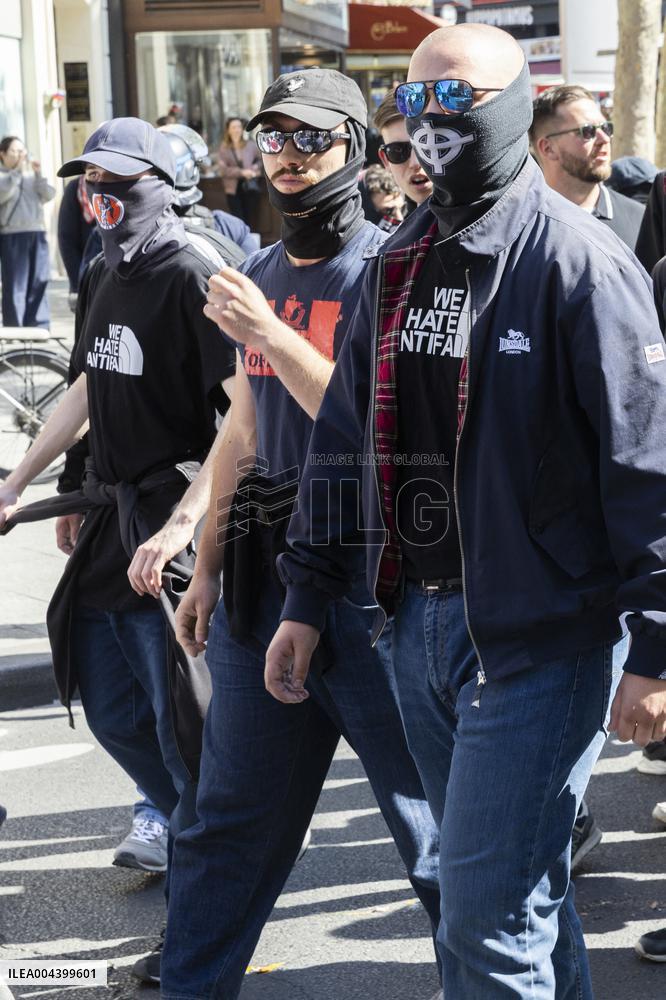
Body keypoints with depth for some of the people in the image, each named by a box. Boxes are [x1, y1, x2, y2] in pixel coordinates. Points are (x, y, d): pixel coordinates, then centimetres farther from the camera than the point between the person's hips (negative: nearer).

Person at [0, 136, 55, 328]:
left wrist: (39, 174, -6)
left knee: (38, 282, 3)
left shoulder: (31, 174, 16)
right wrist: (17, 171, -17)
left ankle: (39, 325, 8)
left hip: (37, 233, 4)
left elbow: (49, 195, 6)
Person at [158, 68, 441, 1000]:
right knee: (232, 811, 15)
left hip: (372, 576, -7)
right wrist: (207, 565, 19)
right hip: (264, 573, 7)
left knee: (433, 810, 2)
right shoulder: (260, 275, 12)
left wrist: (270, 334, -21)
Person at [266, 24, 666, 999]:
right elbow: (345, 436, 17)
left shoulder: (577, 260, -11)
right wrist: (307, 597, 15)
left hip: (539, 635, -7)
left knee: (491, 922, -6)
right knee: (520, 891, 17)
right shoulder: (398, 263, 12)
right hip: (420, 621, 7)